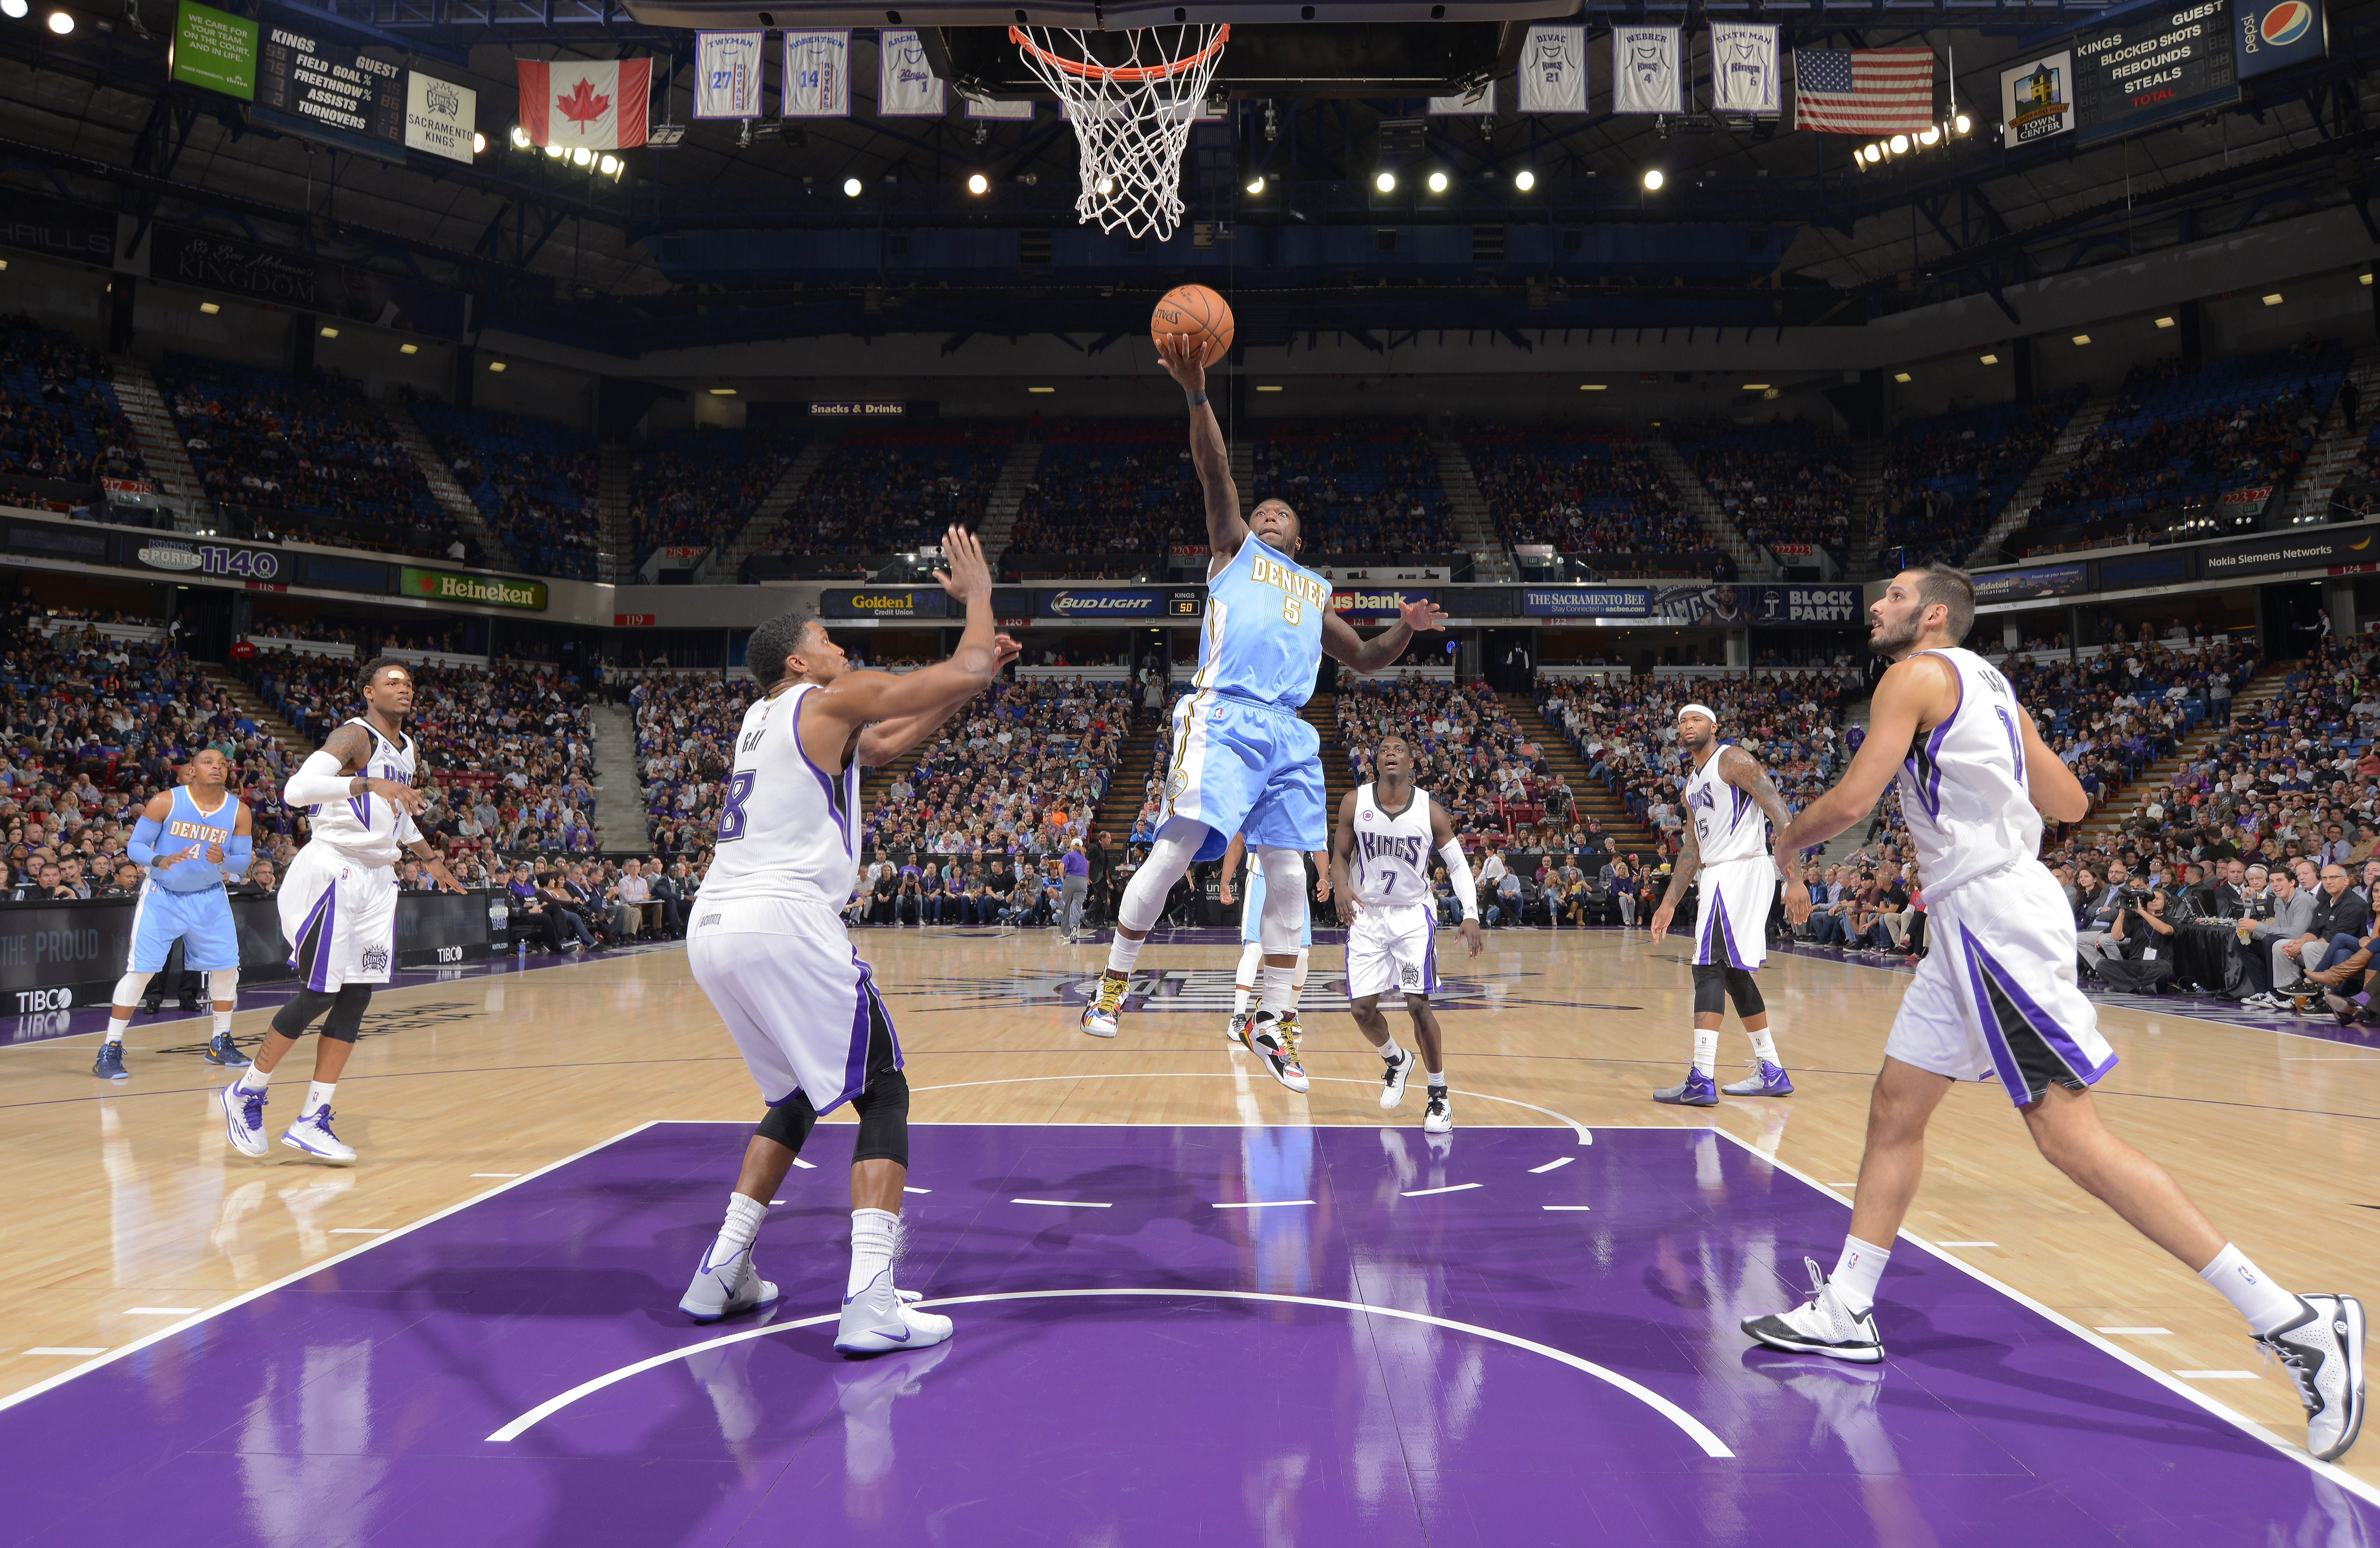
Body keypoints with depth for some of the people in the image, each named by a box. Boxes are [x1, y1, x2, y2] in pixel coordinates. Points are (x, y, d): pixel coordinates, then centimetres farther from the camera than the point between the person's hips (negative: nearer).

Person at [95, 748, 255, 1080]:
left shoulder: (238, 811, -6)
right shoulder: (165, 802, -13)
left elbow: (243, 863, -3)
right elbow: (135, 846, -10)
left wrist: (223, 860, -25)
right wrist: (160, 860, -30)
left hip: (209, 898, 3)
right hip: (162, 896, -3)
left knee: (226, 968, 2)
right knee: (140, 969, -10)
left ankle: (220, 1044, 19)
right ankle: (110, 1050, -1)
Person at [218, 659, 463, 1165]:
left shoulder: (408, 751, 15)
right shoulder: (354, 737, -12)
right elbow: (296, 789, -29)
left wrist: (429, 859, 35)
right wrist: (368, 784, -39)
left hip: (377, 879, 8)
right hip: (332, 872, -8)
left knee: (356, 999, 3)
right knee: (318, 995, -6)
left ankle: (312, 1122, 9)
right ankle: (246, 1094, 15)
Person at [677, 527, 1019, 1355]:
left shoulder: (761, 717, 24)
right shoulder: (832, 698, 1)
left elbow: (887, 743, 33)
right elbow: (966, 670, -1)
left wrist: (970, 682, 29)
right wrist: (977, 593, 15)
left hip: (711, 929, 8)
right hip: (783, 921, -8)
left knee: (800, 1095, 25)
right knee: (882, 1096, 0)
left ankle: (723, 1272, 23)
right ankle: (871, 1302, -11)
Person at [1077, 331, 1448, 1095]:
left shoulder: (1317, 590, 31)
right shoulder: (1234, 546, 18)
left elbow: (1365, 659, 34)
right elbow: (1215, 471, 3)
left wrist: (1405, 629, 13)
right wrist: (1196, 392, -12)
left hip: (1289, 731, 5)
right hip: (1224, 715, -5)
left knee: (1288, 875, 1)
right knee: (1175, 851, -12)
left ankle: (1271, 1021, 11)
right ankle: (1112, 985, 3)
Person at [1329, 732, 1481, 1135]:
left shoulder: (1430, 810, -9)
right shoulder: (1355, 802, -7)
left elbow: (1458, 864, -1)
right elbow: (1340, 855, 4)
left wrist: (1471, 914, -14)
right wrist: (1342, 888, -18)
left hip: (1413, 916, -2)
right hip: (1367, 916, 2)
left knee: (1418, 1005, -12)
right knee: (1362, 1009, -2)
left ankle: (1439, 1098, 4)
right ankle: (1396, 1061, 31)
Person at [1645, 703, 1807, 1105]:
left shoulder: (1734, 760, -7)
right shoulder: (1693, 785, 20)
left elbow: (1782, 816, -15)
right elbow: (1692, 849, 25)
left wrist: (1794, 878, -24)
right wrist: (1668, 904, 21)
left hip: (1742, 869, -10)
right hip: (1719, 876, 10)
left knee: (1709, 966, -16)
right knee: (1732, 973, 14)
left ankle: (1702, 1080, -20)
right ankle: (1772, 1073, 23)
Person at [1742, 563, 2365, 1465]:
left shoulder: (1920, 674, -8)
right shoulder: (1986, 685, 19)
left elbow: (1851, 799, -17)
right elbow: (2069, 804, 20)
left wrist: (1788, 839, 3)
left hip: (1995, 915, -10)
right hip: (1971, 920, 10)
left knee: (2070, 1137, -11)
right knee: (1895, 1108, 11)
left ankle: (2292, 1321, -7)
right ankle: (1844, 1313, 18)